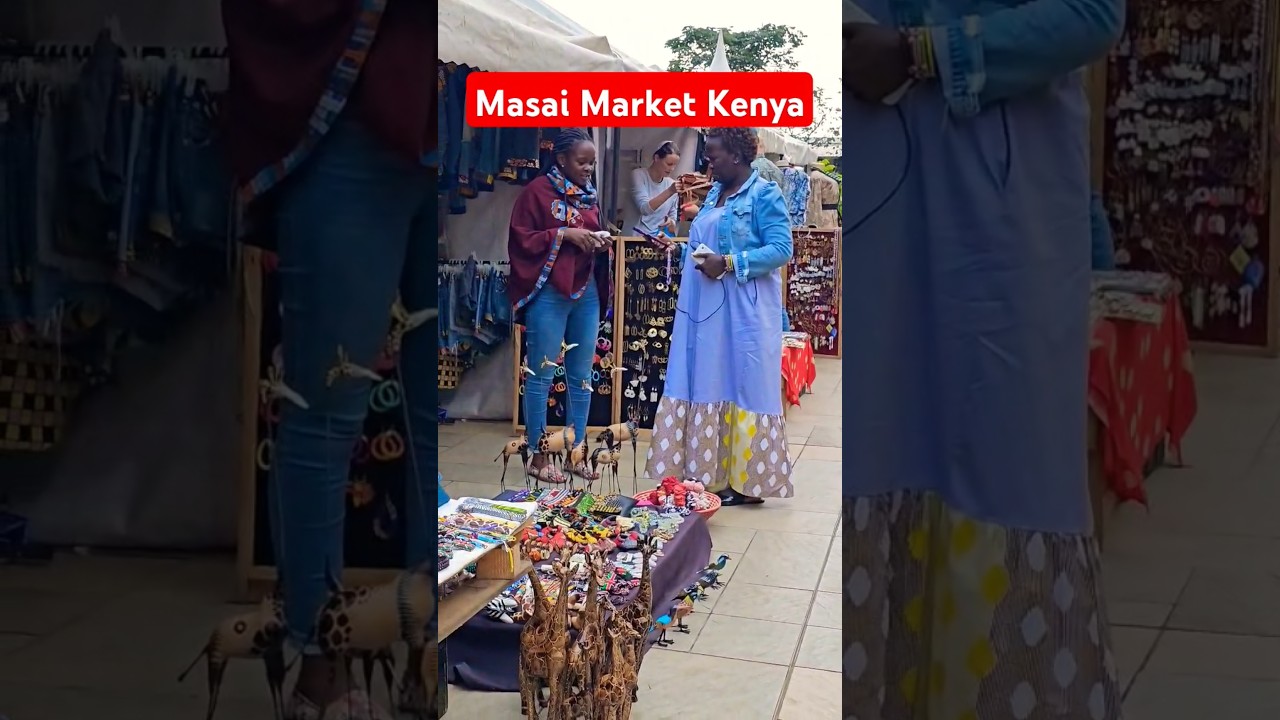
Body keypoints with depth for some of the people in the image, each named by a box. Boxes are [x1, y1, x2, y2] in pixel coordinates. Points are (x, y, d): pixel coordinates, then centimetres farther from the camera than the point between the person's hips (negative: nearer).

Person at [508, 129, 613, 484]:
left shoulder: (588, 195, 15)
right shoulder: (537, 191, -5)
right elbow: (520, 241, -10)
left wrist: (601, 242, 3)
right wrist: (563, 234, -18)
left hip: (587, 293, 7)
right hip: (548, 294, -7)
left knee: (581, 376, 9)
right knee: (541, 376, -1)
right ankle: (538, 457, 6)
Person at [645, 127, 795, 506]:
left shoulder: (764, 194, -8)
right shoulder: (715, 193, 16)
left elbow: (781, 249, -15)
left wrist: (729, 264, -19)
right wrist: (692, 254, 6)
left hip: (744, 314, -8)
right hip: (707, 309, 8)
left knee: (741, 387, -3)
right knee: (707, 386, 7)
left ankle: (746, 480, 3)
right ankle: (710, 474, 13)